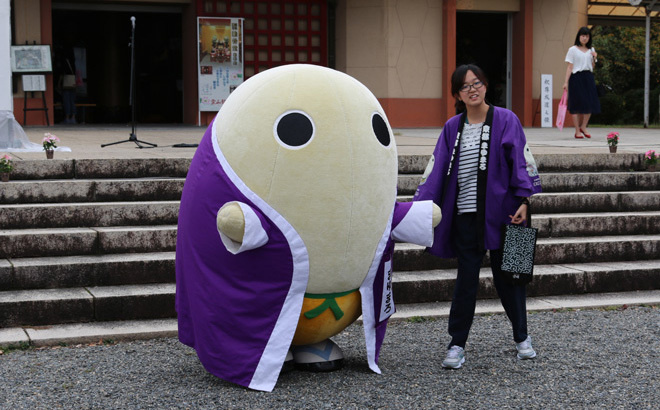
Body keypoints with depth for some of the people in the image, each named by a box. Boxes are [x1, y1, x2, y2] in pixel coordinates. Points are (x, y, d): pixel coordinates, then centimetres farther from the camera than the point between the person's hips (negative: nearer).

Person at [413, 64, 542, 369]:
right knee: (466, 279, 3)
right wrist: (420, 207, -2)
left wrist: (524, 200, -12)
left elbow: (522, 160, -3)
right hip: (465, 215, 2)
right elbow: (435, 170, 6)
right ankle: (457, 345, 10)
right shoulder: (452, 128, 7)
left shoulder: (505, 120, -1)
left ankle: (521, 338, 26)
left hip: (501, 212, -2)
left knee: (507, 275, 8)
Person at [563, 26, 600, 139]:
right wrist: (566, 82, -9)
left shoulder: (591, 50, 14)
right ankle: (577, 131, 3)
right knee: (576, 105, -3)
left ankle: (583, 127, 16)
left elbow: (592, 67, 18)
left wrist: (594, 58, 0)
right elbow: (570, 67, -3)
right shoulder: (573, 49, 0)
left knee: (590, 103, -2)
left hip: (588, 78, 5)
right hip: (576, 78, -4)